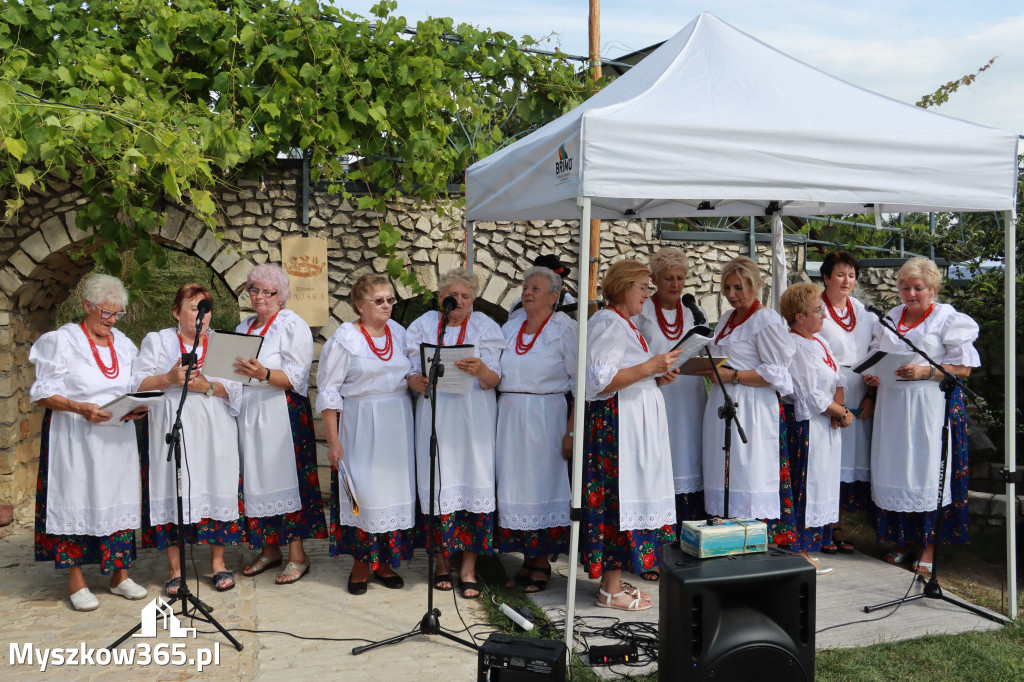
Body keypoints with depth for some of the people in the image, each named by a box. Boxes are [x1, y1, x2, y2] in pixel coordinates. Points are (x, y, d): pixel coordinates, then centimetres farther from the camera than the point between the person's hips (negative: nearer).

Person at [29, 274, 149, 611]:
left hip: (118, 438, 5)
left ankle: (120, 574, 15)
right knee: (76, 502, -2)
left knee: (119, 501, 6)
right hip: (76, 440, -5)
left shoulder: (124, 345, 12)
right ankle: (76, 581, 9)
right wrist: (81, 408, -21)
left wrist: (136, 409, -4)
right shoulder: (62, 341, -3)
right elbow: (43, 393, -7)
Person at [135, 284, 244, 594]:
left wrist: (207, 386, -13)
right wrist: (169, 379, -13)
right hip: (170, 430, 0)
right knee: (171, 494, -3)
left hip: (213, 432, 1)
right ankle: (175, 568, 9)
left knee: (215, 490, -2)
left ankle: (218, 562, 12)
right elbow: (136, 382, 2)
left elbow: (237, 387, 3)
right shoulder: (157, 341, 12)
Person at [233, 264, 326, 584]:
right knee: (257, 480, 8)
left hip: (282, 413, -6)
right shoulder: (244, 327, 19)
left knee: (286, 478, -6)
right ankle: (269, 549, 20)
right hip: (248, 413, 6)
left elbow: (296, 377, -13)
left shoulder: (293, 326, -3)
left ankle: (297, 555, 2)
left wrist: (263, 374, -28)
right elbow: (234, 368, 23)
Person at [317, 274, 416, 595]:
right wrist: (333, 440, -11)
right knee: (362, 489, -2)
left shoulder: (399, 333, 9)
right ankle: (360, 563, 14)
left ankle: (384, 561, 19)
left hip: (398, 424, 4)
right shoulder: (344, 338, -5)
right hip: (360, 425, -4)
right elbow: (328, 392, -6)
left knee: (394, 489, 6)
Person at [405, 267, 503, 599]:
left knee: (473, 483, -5)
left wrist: (480, 370, -27)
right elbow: (412, 374, 6)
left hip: (473, 417, -1)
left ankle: (468, 568, 4)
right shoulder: (422, 326, 10)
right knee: (438, 484, 0)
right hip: (434, 415, 1)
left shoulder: (485, 327, 5)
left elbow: (492, 381, -4)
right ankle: (442, 561, 16)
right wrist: (417, 381, -17)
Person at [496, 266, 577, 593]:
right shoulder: (510, 329, 14)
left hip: (546, 416, -5)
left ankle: (542, 563, 12)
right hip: (510, 417, 6)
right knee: (515, 483, 7)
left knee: (542, 483, -1)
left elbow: (581, 381, -8)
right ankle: (527, 559, 19)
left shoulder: (565, 328, -4)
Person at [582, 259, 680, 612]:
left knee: (622, 499, 11)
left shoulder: (623, 324, 19)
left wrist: (655, 377, 11)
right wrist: (649, 367, -20)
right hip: (616, 422, -10)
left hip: (635, 423, 10)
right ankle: (611, 590, 3)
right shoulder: (608, 323, -12)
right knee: (619, 500, -6)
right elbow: (601, 382, -21)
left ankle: (614, 580, 19)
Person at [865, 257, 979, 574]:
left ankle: (928, 546, 6)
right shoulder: (890, 319, 15)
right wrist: (873, 377, 1)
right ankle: (903, 540, 17)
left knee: (927, 471, -4)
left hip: (931, 406, -5)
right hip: (892, 405, 5)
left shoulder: (948, 319, -1)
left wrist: (925, 372, -19)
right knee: (895, 472, 6)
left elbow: (963, 369, -6)